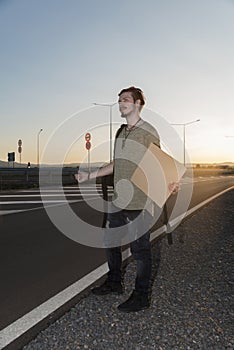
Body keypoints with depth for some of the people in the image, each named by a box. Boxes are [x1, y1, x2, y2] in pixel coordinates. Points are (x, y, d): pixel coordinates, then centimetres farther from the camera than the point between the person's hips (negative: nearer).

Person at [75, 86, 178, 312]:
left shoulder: (148, 132, -8)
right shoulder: (120, 132, 14)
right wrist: (89, 175, 22)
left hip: (139, 202, -8)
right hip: (118, 200, 8)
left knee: (140, 249, 4)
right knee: (110, 242, 18)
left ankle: (141, 296, 23)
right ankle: (114, 283, 40)